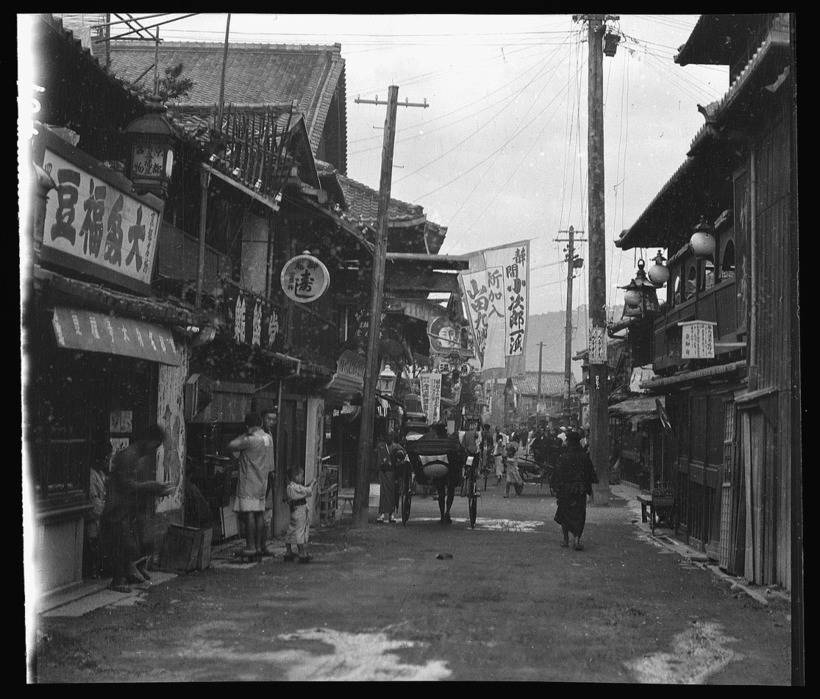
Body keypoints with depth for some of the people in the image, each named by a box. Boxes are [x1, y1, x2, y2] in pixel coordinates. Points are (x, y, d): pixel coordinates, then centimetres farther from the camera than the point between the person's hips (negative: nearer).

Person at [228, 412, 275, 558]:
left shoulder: (250, 440, -16)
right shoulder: (268, 438, 8)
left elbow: (231, 446, -13)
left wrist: (244, 435, -2)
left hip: (249, 482, -8)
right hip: (262, 481, 8)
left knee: (249, 514, -6)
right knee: (259, 514, 11)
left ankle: (251, 547, -7)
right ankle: (261, 546, 15)